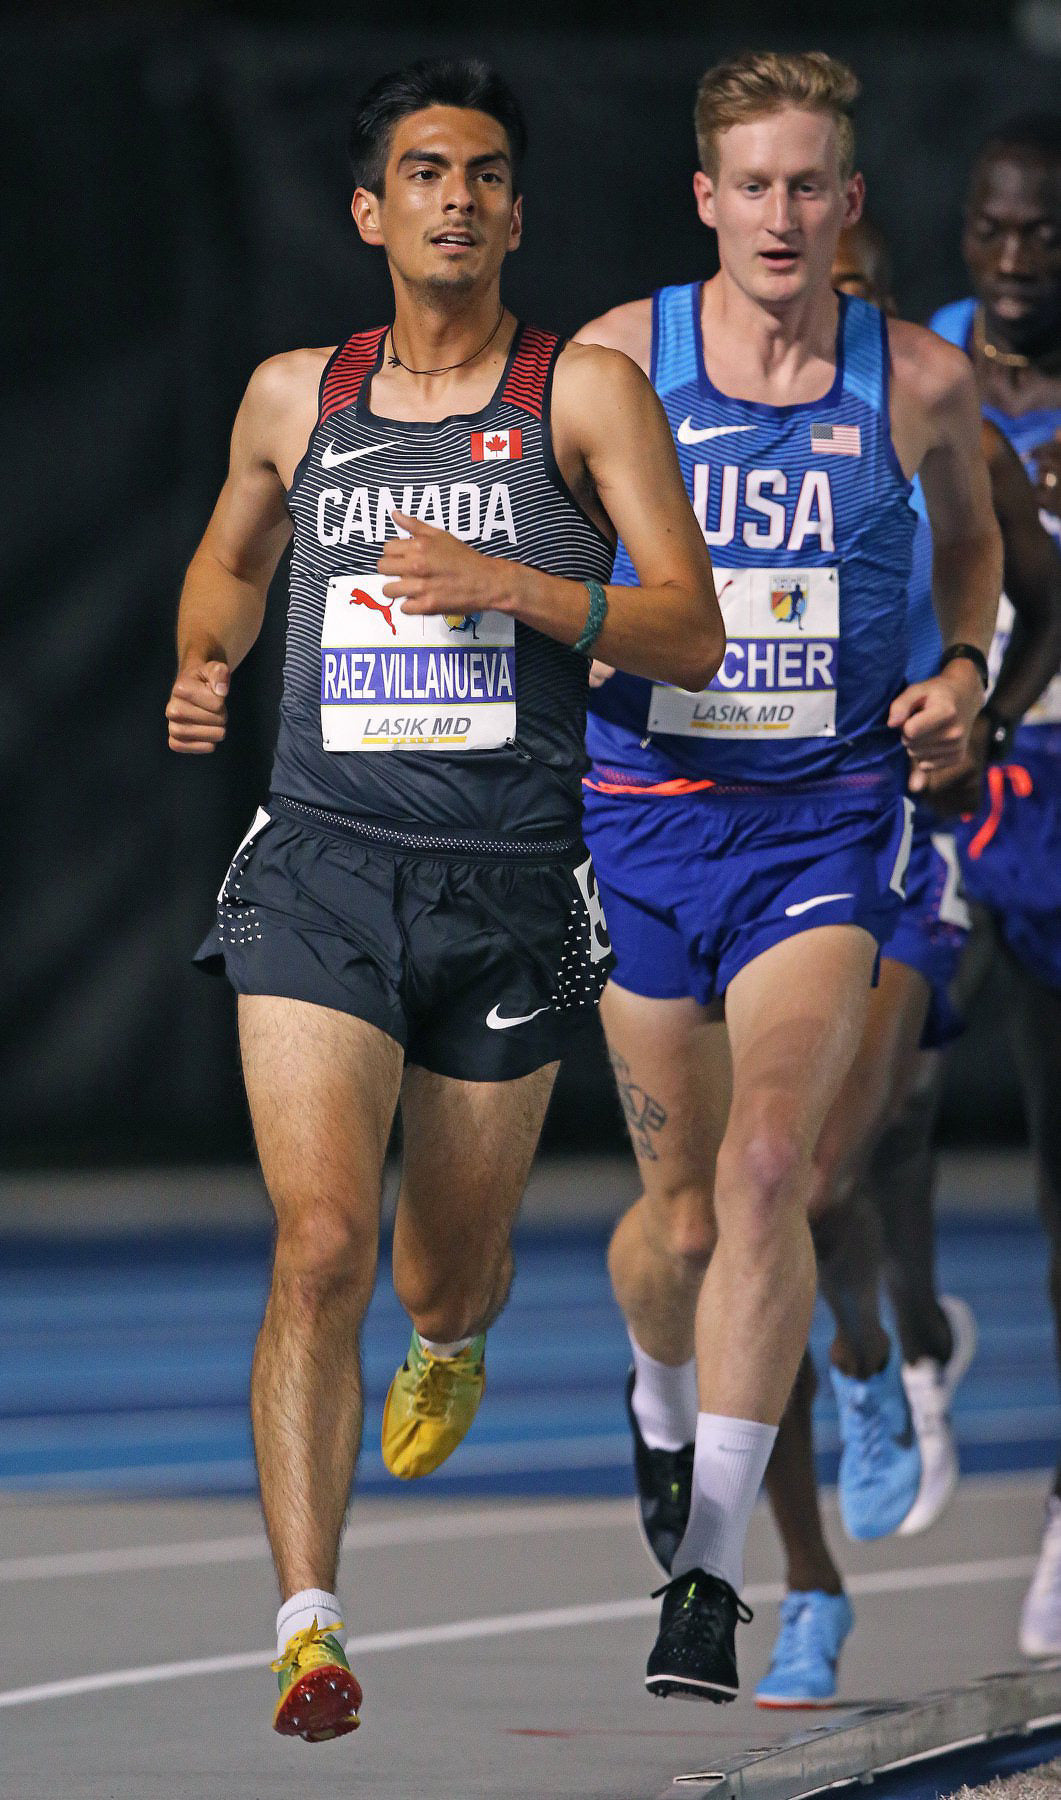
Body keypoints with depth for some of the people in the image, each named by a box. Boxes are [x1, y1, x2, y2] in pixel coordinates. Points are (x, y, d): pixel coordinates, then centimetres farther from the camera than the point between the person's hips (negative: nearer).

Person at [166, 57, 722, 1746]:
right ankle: (308, 1623, -20)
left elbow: (692, 634, -6)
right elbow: (230, 560, 29)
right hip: (323, 864, 0)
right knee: (319, 1244, -18)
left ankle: (450, 1348, 54)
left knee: (451, 1269, 15)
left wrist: (503, 584, -18)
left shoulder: (587, 393, 1)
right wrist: (204, 663, 8)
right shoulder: (295, 397, 10)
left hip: (511, 889, 0)